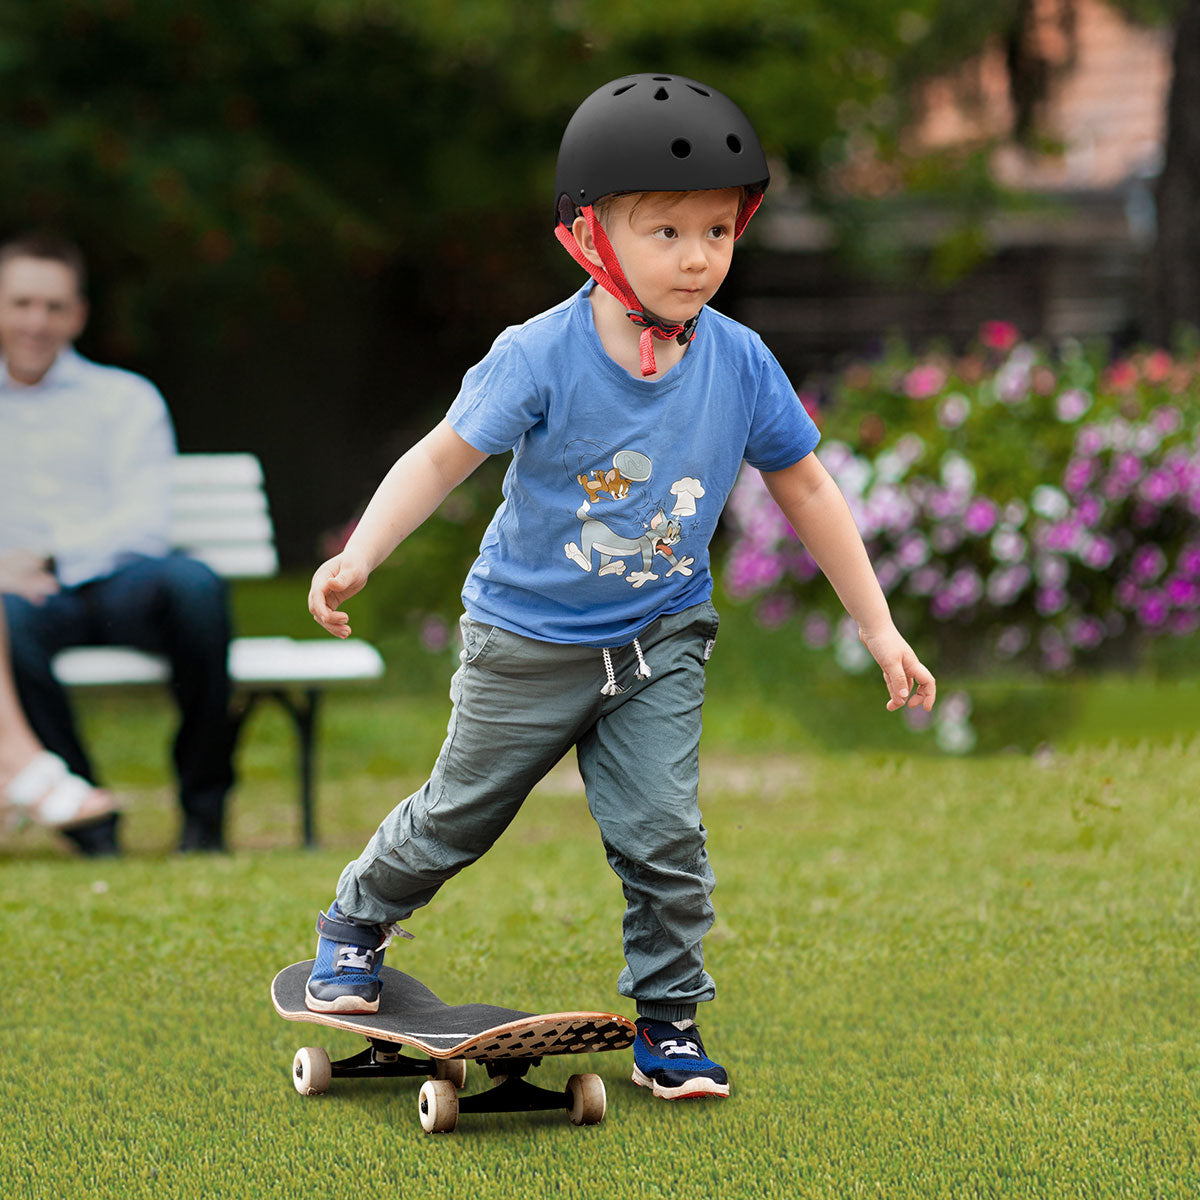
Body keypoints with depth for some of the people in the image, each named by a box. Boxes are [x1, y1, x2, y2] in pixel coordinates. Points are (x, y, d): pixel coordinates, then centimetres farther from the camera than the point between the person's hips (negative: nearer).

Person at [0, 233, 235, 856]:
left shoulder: (126, 398, 16)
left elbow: (146, 523, 0)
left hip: (121, 586, 0)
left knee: (193, 582, -35)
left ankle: (204, 808, -20)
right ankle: (86, 821, -25)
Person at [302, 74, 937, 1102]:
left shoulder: (739, 363, -12)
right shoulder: (540, 358, -23)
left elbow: (805, 488, -1)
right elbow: (444, 455, -18)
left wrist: (878, 628, 2)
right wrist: (358, 557, -32)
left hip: (659, 642, 2)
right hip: (526, 643, -2)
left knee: (664, 833, -6)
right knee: (458, 815, 14)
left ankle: (669, 1020, 12)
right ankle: (358, 922, 42)